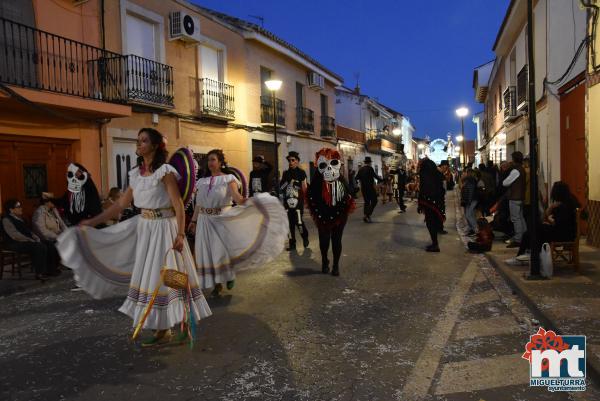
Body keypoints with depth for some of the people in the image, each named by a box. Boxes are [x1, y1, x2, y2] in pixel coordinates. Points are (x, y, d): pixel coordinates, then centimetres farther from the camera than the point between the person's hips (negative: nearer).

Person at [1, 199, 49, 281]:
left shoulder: (20, 218, 18)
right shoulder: (6, 220, -9)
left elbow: (28, 231, 22)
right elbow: (15, 235, -18)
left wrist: (36, 238, 3)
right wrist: (31, 241, -20)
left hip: (26, 242, 8)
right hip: (14, 244, -8)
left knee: (44, 246, -18)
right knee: (38, 247, -28)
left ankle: (45, 271, -19)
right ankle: (39, 274, -21)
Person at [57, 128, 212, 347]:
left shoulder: (165, 171, -11)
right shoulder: (136, 173, 9)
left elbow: (178, 205, -15)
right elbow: (121, 204, 13)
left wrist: (180, 234, -23)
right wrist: (92, 222, 11)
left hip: (164, 228, -7)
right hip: (145, 228, 7)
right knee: (150, 277, 10)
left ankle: (185, 326, 14)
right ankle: (162, 330, 20)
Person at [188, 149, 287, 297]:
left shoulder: (228, 178, -5)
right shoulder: (202, 181, 9)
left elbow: (237, 198, -19)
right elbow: (198, 204, 12)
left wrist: (249, 201, -38)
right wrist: (193, 221, 10)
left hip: (222, 219, -4)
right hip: (205, 220, 5)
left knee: (221, 251, -5)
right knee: (207, 252, 5)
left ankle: (229, 275, 24)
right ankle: (217, 284, 19)